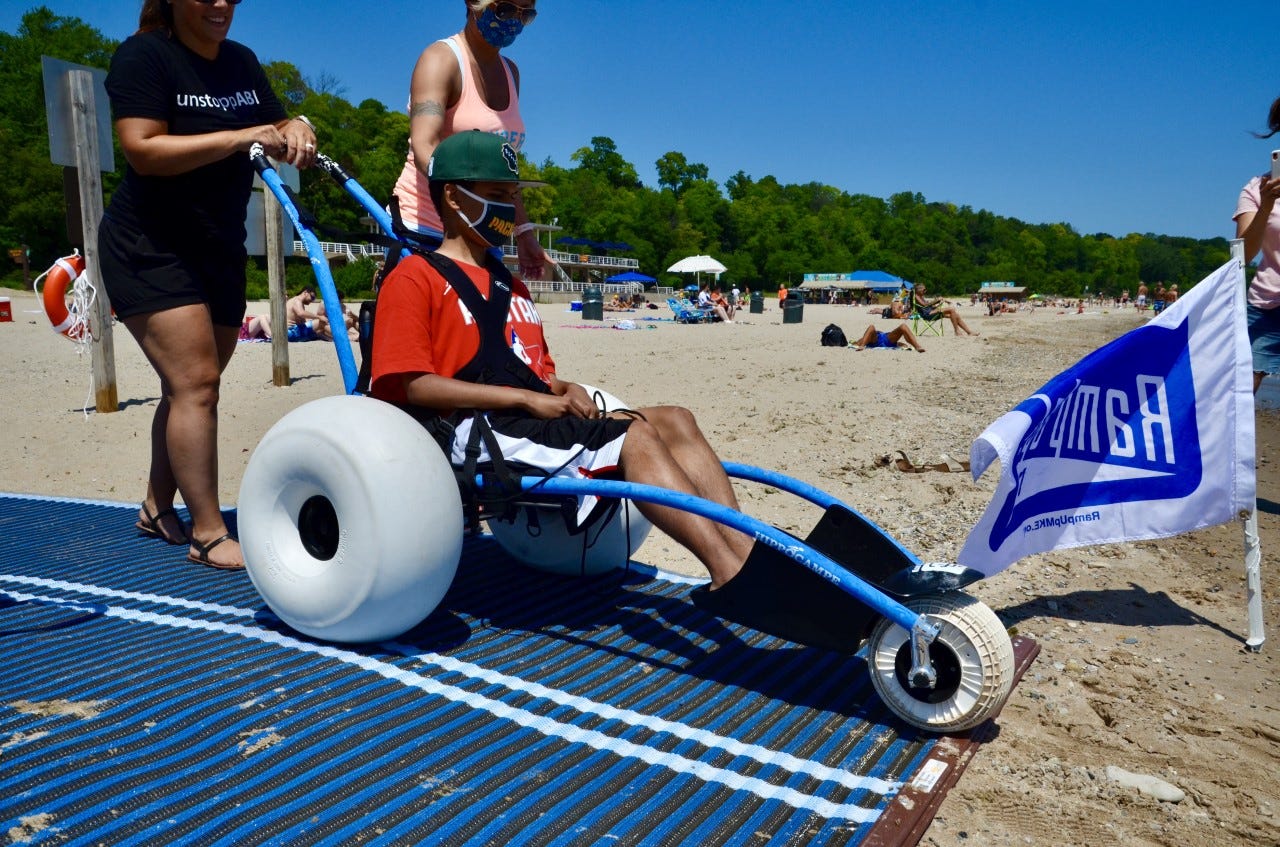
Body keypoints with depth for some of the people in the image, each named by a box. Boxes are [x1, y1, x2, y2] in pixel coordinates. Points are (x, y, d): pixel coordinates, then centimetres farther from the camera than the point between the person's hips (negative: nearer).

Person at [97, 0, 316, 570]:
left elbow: (275, 128, 11)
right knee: (195, 383, -16)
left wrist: (294, 130, -13)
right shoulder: (144, 56, -10)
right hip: (149, 251, -7)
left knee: (188, 386, 11)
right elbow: (142, 149, -22)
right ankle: (208, 535, -11)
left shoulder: (242, 62, 10)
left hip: (219, 252, 7)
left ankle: (158, 509, 26)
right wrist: (239, 138, -29)